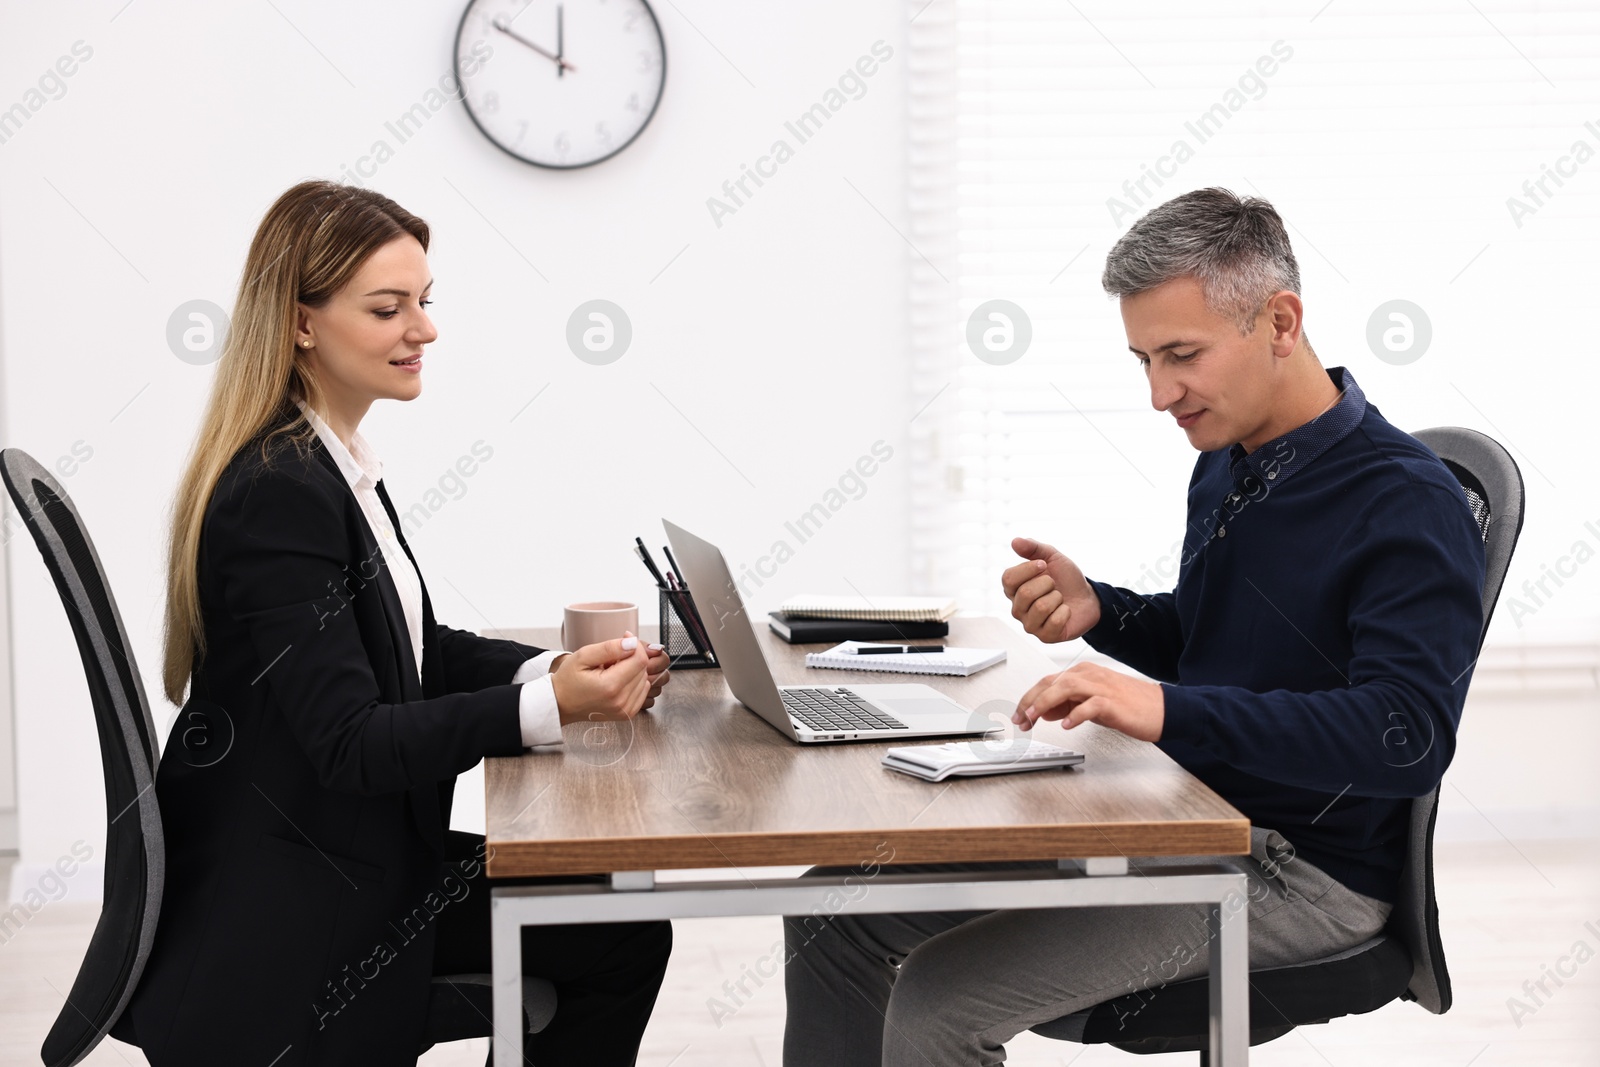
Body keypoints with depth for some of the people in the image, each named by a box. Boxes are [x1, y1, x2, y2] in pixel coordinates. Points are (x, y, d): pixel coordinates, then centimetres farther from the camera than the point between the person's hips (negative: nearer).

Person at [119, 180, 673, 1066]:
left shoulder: (330, 464, 9)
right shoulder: (280, 493, -22)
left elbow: (411, 650, 14)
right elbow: (350, 743, -25)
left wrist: (563, 668, -3)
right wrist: (548, 708, -32)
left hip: (344, 852, 9)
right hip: (283, 911, -9)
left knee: (623, 930, 3)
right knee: (617, 932, -8)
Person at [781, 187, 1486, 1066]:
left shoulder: (1409, 505, -19)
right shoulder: (1226, 465, 9)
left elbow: (1409, 733, -30)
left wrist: (1169, 711, -37)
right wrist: (1099, 611, 0)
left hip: (1302, 870, -9)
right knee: (839, 913, 3)